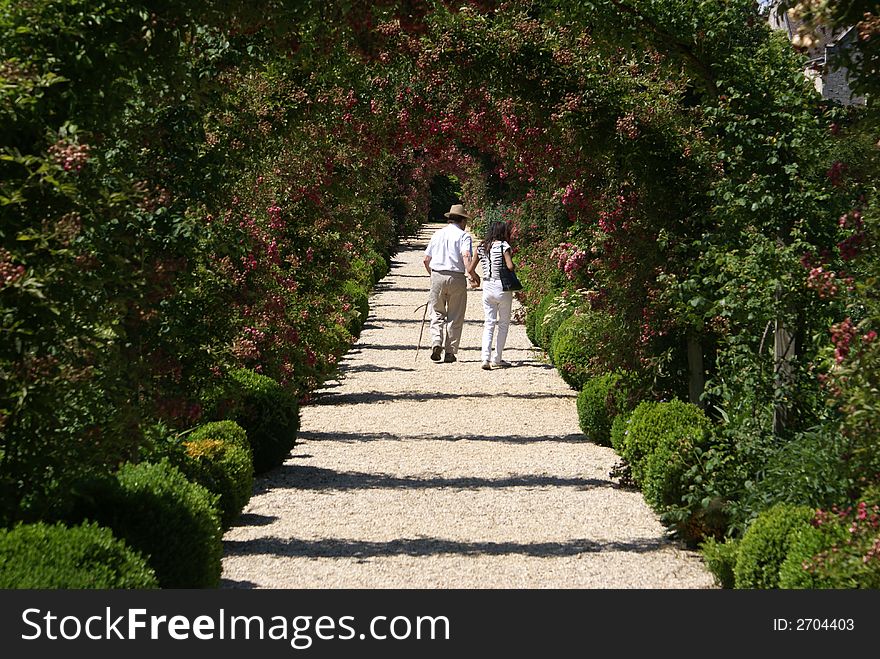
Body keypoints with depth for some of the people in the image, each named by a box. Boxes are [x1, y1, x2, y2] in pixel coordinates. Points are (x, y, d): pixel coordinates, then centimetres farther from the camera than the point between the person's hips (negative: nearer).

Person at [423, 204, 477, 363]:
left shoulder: (437, 234, 12)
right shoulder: (463, 236, -2)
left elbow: (426, 259, 13)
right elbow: (466, 256, -20)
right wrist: (472, 275, -22)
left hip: (437, 276, 3)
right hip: (456, 278, -3)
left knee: (437, 314, 12)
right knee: (455, 318, 6)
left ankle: (436, 342, -10)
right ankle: (450, 352, 7)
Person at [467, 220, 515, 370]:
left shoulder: (481, 248, 7)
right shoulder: (503, 245, -9)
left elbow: (470, 269, 7)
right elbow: (510, 266, -20)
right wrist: (511, 277, 1)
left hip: (487, 287, 4)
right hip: (502, 286, -4)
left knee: (489, 323, 7)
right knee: (503, 323, 11)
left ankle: (486, 358, -10)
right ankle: (497, 359, 14)